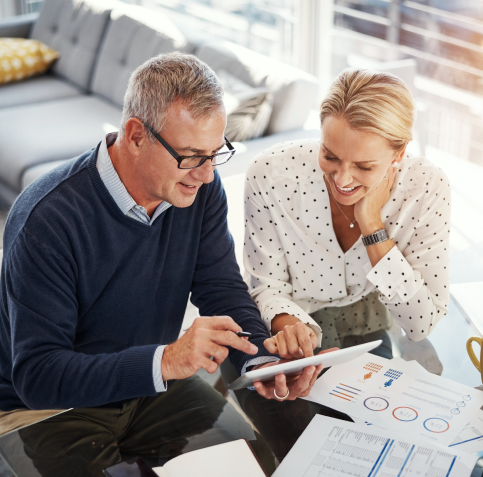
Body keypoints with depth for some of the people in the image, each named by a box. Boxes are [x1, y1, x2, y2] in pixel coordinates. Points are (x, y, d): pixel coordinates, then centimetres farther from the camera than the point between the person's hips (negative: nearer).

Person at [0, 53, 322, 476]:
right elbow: (36, 375, -29)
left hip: (155, 388, 5)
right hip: (47, 408, -5)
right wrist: (166, 360, -41)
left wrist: (263, 361, -25)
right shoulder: (49, 219, -28)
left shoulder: (200, 190, -8)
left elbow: (223, 290, -4)